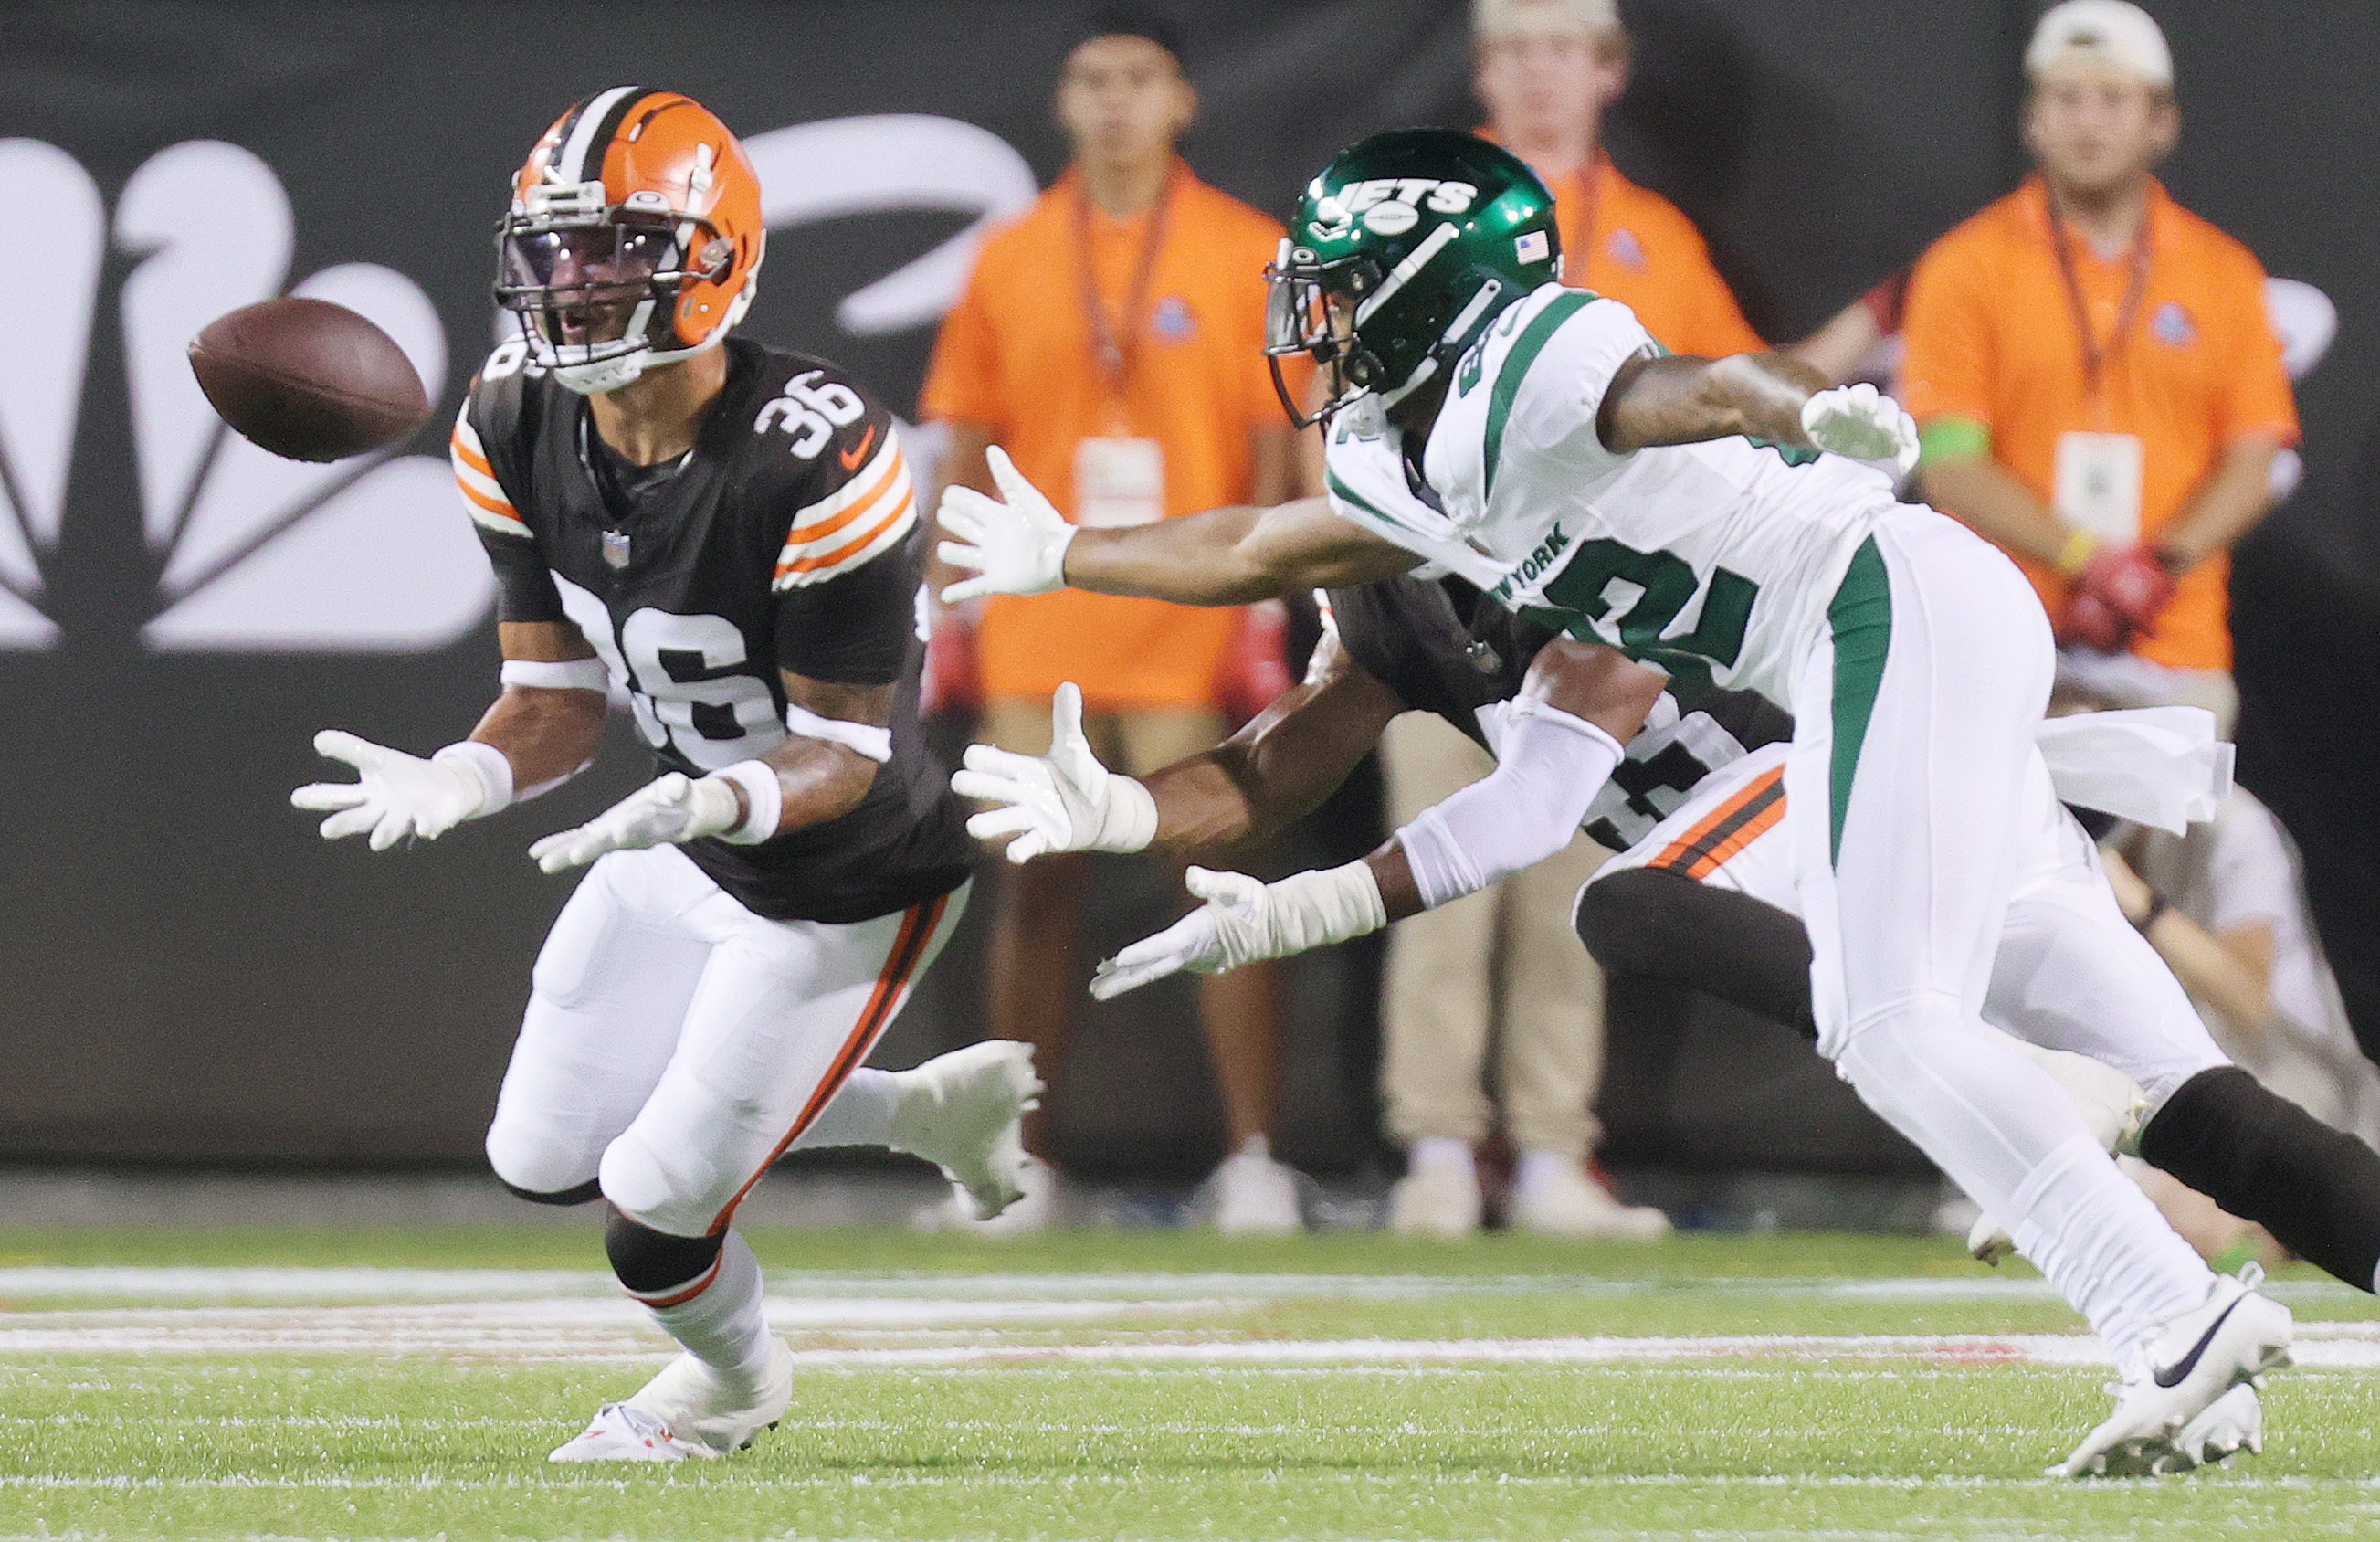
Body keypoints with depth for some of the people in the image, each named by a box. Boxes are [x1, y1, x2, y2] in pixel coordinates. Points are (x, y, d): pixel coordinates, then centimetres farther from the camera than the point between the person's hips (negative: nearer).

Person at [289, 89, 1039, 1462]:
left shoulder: (818, 461, -34)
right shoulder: (517, 431, -13)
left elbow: (843, 751, -25)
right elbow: (557, 699, -5)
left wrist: (709, 803, -46)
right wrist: (458, 782, -27)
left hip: (849, 884, -7)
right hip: (684, 847, 7)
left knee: (655, 1214, -4)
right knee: (544, 1163, 14)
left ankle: (736, 1383, 35)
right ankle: (933, 1108, 30)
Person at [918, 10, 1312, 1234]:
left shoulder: (1248, 256, 2)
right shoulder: (1009, 260, 10)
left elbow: (1280, 442, 0)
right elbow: (968, 445, 13)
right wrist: (946, 606, 6)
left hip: (1185, 621, -3)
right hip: (1036, 626, 3)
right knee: (1035, 887, 3)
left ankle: (1254, 1160, -3)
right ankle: (1019, 1166, 8)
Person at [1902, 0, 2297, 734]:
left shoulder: (2225, 275, 12)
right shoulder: (1965, 268, 5)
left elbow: (2251, 464, 8)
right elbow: (1950, 468, -3)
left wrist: (2160, 565, -11)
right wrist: (2091, 561, -15)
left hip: (2174, 657, 2)